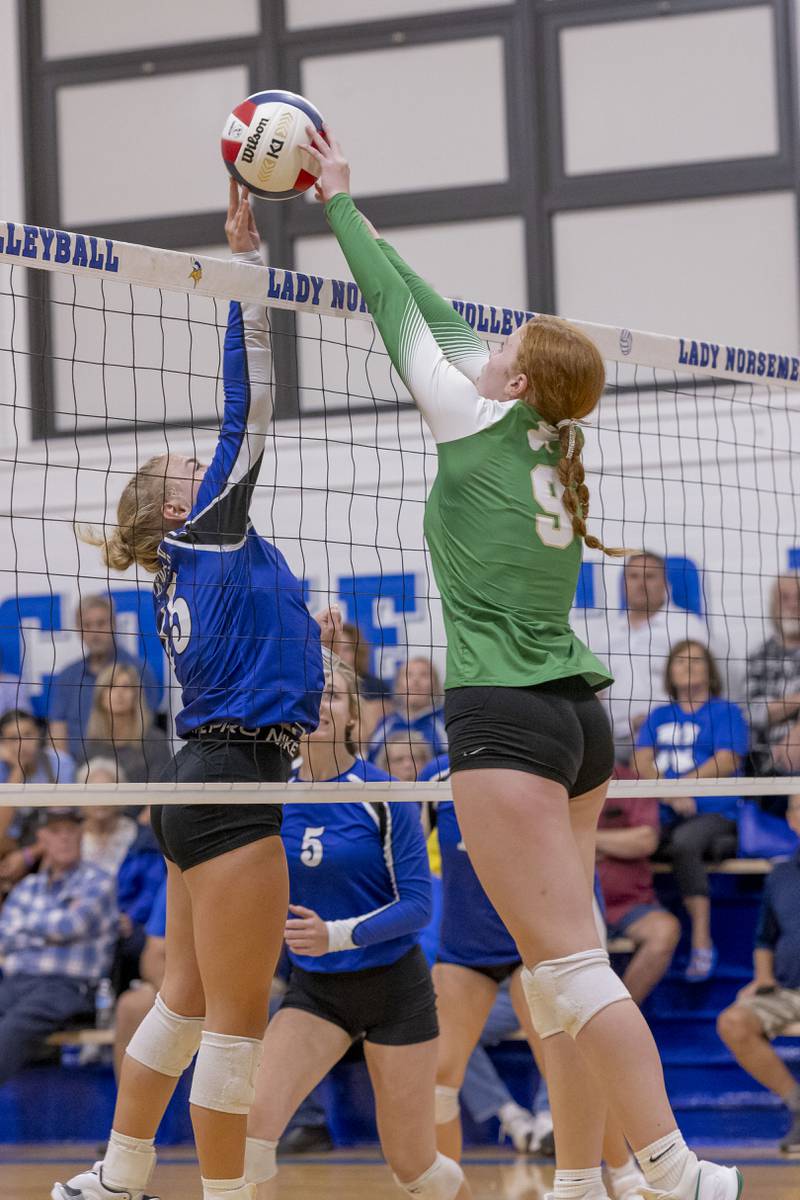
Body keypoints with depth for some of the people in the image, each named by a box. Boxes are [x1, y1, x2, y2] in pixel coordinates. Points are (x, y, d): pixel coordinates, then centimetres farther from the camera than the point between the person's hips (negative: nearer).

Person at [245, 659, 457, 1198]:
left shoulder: (383, 794, -14)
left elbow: (418, 904, -16)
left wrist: (338, 935, -28)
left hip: (393, 986, -3)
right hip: (314, 987, 3)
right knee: (253, 1118, -22)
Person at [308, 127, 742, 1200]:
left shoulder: (480, 425, -5)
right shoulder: (553, 447, 14)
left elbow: (401, 318, 6)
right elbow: (446, 326, 23)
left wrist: (342, 201, 18)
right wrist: (342, 208, 30)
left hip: (507, 717, -9)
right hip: (578, 713, 9)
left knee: (570, 966, -12)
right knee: (556, 970, 10)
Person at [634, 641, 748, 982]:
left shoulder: (725, 712, 11)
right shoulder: (658, 717, 24)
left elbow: (727, 761, -3)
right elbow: (642, 764, 10)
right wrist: (670, 796, -9)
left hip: (715, 812, -4)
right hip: (664, 817, 4)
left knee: (684, 843, -38)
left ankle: (702, 942, -35)